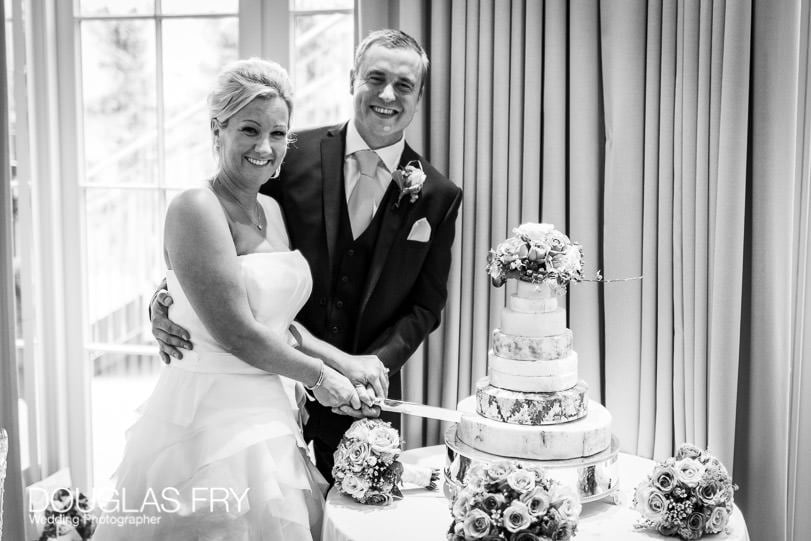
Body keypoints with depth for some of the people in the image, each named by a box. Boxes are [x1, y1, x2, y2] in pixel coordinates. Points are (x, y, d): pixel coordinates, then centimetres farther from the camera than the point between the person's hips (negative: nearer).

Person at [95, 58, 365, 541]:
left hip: (272, 419, 8)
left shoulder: (272, 210, 10)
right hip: (213, 422, -8)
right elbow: (236, 333, -18)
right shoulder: (197, 208, -15)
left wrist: (344, 362, 4)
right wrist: (319, 375, -6)